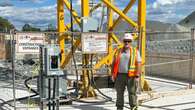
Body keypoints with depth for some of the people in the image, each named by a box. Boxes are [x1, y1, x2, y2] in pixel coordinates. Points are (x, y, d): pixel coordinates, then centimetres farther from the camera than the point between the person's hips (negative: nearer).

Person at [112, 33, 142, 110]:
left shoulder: (135, 51, 1)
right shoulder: (118, 51, 10)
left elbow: (138, 64, -5)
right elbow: (114, 63, 11)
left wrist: (137, 76, -14)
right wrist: (113, 74, 5)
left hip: (131, 76, -3)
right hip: (120, 76, 3)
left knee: (132, 93, 1)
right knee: (119, 93, 7)